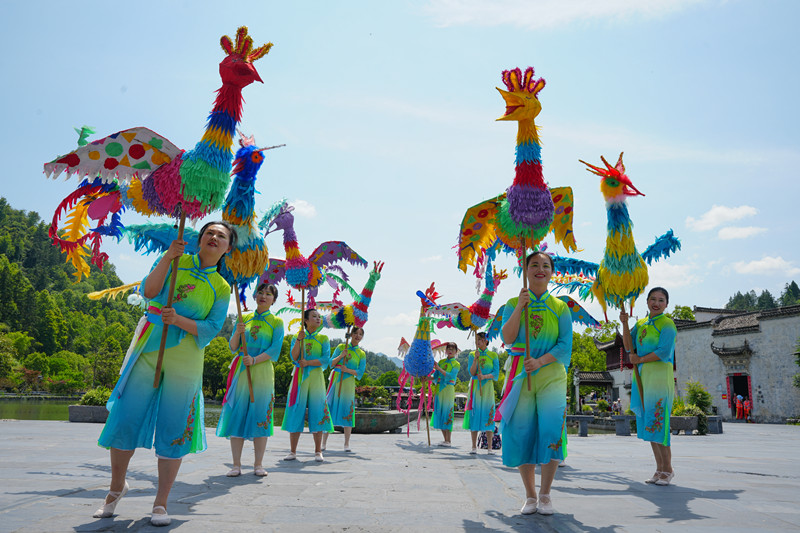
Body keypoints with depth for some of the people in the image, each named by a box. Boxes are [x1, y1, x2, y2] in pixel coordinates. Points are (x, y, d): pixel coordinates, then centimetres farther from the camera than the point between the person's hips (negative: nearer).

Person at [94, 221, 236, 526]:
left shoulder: (222, 288, 8)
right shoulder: (175, 261, 8)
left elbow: (211, 329, -3)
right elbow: (148, 291, -6)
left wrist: (178, 319, -19)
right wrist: (168, 256, -16)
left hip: (184, 361, 0)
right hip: (148, 349, 0)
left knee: (174, 430, 1)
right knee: (125, 418, 2)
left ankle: (161, 503, 13)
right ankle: (117, 487, 26)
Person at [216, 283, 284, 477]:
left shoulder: (276, 322, 6)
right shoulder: (244, 318, 13)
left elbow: (275, 350, -3)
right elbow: (233, 348, 10)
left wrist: (255, 360, -17)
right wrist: (237, 333, -9)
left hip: (263, 371, -2)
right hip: (241, 371, 2)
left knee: (260, 416, -3)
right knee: (237, 414, -4)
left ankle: (258, 464, 4)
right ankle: (236, 464, 1)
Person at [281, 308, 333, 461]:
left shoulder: (323, 339, 8)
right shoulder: (296, 338, 10)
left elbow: (326, 359, -4)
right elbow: (294, 358, -5)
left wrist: (308, 362, -13)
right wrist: (298, 340, -15)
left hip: (316, 377, 0)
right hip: (299, 377, 0)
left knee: (317, 412, -3)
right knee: (296, 412, -2)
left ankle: (318, 451, 5)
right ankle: (293, 451, 5)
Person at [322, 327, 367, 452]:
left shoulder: (361, 354, 9)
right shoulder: (341, 347, 9)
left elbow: (360, 373, 1)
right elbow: (331, 363, 4)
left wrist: (348, 370, -14)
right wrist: (341, 356, -12)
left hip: (349, 384, 0)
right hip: (336, 380, 0)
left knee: (348, 413, -2)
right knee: (329, 409, -2)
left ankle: (347, 444, 6)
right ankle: (324, 442, 5)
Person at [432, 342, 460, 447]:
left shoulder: (456, 364, 3)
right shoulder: (441, 362, 15)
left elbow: (450, 376, -12)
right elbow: (435, 377, 12)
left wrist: (439, 368, -15)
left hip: (449, 389, -5)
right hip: (439, 389, 5)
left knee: (447, 413, -7)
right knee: (439, 413, 4)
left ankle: (449, 441, -3)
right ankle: (445, 439, 13)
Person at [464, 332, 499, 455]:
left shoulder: (493, 355, 6)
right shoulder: (472, 355, 8)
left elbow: (496, 374, 0)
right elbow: (471, 373, -2)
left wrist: (484, 377, -17)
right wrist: (476, 359, -13)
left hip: (488, 388, -1)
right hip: (475, 387, 1)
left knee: (488, 415, -4)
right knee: (474, 415, -3)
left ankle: (489, 447, 1)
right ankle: (474, 446, 3)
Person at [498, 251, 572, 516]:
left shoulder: (560, 307, 7)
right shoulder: (513, 304, 8)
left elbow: (565, 345, -1)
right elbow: (507, 338, -5)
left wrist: (540, 361, -16)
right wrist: (519, 307, -14)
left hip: (551, 376, 0)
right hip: (520, 377, 1)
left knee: (551, 432, -9)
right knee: (522, 435, 1)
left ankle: (545, 495, 7)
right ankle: (530, 496, 15)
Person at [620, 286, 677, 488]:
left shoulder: (667, 324, -3)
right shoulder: (640, 323, 17)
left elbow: (664, 352, -13)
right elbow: (629, 347, 6)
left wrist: (640, 359, -6)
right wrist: (624, 324, -4)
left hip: (659, 375, -6)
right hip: (641, 377, 7)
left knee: (657, 420, -7)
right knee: (648, 421, 7)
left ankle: (667, 469, 4)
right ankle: (660, 468, 15)